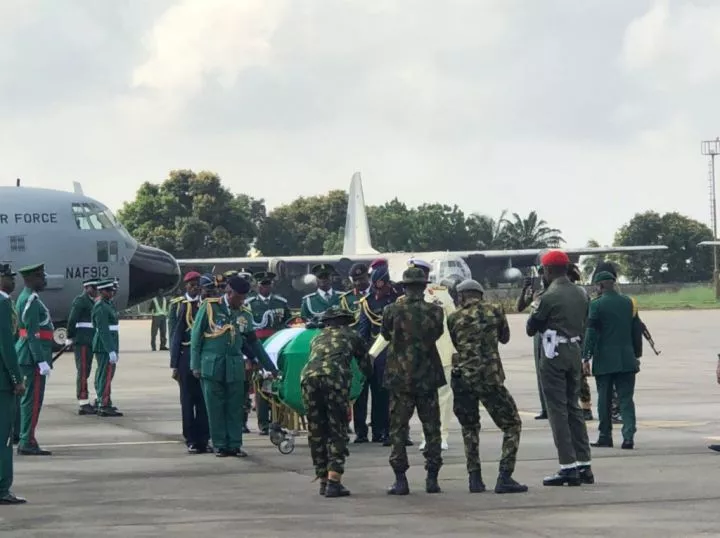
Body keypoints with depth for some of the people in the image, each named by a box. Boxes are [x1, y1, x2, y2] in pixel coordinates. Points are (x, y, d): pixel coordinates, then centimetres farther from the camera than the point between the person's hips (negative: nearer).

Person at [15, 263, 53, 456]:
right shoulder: (31, 301, -15)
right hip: (33, 356, -10)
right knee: (33, 399, -9)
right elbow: (33, 334, -21)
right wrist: (41, 361, -23)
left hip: (29, 357, 10)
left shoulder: (28, 298, 17)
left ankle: (26, 441, 19)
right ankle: (27, 442, -9)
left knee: (29, 400, 14)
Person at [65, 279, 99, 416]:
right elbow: (72, 319, -16)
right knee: (83, 372, -11)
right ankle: (83, 405, -12)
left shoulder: (91, 302, 19)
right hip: (82, 342, -10)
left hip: (89, 342, 10)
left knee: (85, 372, 11)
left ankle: (84, 403, 15)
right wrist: (70, 338, -14)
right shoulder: (80, 301, -11)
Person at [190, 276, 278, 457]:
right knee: (215, 408, -1)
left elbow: (253, 344, 17)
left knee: (235, 408, 1)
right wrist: (195, 365, -4)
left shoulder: (245, 315, 9)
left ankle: (235, 445, 7)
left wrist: (271, 367, 18)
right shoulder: (209, 307, -2)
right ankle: (220, 445, 4)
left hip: (235, 367, 3)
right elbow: (196, 337, 1)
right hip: (212, 365, -3)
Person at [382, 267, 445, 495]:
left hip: (400, 378, -1)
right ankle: (432, 478, 8)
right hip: (428, 378, 1)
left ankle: (400, 480, 1)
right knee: (432, 428, 10)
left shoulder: (393, 311, -10)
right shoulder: (435, 311, -6)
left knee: (398, 429, 5)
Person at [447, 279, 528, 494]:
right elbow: (505, 338, 20)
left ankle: (475, 478, 12)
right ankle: (504, 478, -4)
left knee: (470, 428, 20)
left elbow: (455, 345, 13)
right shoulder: (495, 312, 4)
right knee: (512, 424, 8)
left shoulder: (454, 318, 4)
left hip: (462, 377, 2)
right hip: (490, 378, -2)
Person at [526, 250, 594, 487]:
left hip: (554, 356, -7)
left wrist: (535, 310, 8)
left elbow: (530, 329, -8)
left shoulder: (549, 297, -15)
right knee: (574, 409, 15)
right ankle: (584, 465, 14)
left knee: (558, 411, -4)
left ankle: (568, 466, -7)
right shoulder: (580, 294, 8)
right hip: (575, 353, 7)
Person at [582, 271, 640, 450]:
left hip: (604, 360, -3)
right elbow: (637, 330, 10)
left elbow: (591, 332, -10)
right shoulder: (628, 302, 6)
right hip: (626, 359, 3)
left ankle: (605, 436, 12)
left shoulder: (597, 304, -7)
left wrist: (586, 357, -7)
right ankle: (628, 435, -12)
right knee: (626, 398, 2)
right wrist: (636, 354, 18)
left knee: (604, 399, 7)